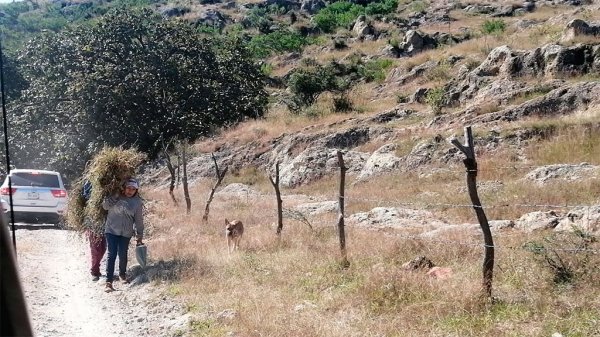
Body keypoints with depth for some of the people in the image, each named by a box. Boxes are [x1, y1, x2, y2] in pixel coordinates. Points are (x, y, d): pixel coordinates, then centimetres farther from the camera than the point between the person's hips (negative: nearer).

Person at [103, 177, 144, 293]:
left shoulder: (137, 201, 1)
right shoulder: (115, 196, -1)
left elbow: (138, 220, 5)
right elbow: (105, 206, -12)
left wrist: (139, 237, 6)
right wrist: (116, 196, -18)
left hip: (126, 233, 1)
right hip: (112, 230, -1)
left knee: (123, 255, 6)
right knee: (112, 255, -8)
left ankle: (122, 274, 34)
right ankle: (109, 281, -8)